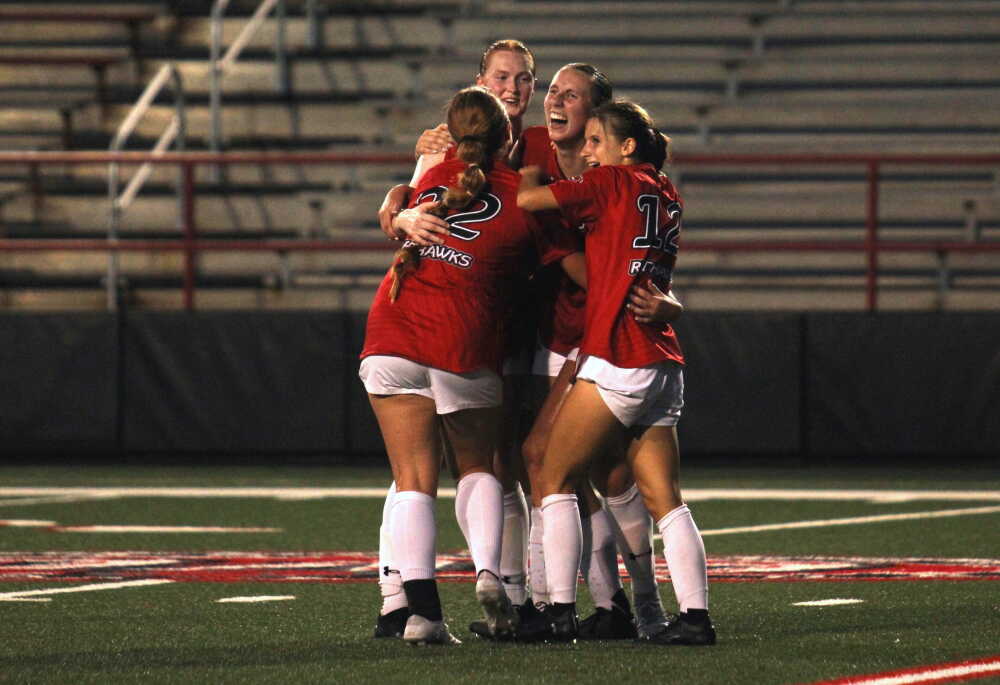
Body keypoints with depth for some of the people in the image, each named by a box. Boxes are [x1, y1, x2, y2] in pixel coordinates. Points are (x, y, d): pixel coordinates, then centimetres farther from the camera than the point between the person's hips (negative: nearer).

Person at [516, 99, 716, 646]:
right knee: (664, 501, 5)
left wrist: (528, 166, 17)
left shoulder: (613, 183, -5)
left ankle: (560, 611, -5)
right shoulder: (665, 195, 18)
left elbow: (526, 199, -2)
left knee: (555, 481, 1)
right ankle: (695, 616, -3)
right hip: (662, 368, 8)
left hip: (616, 361, -8)